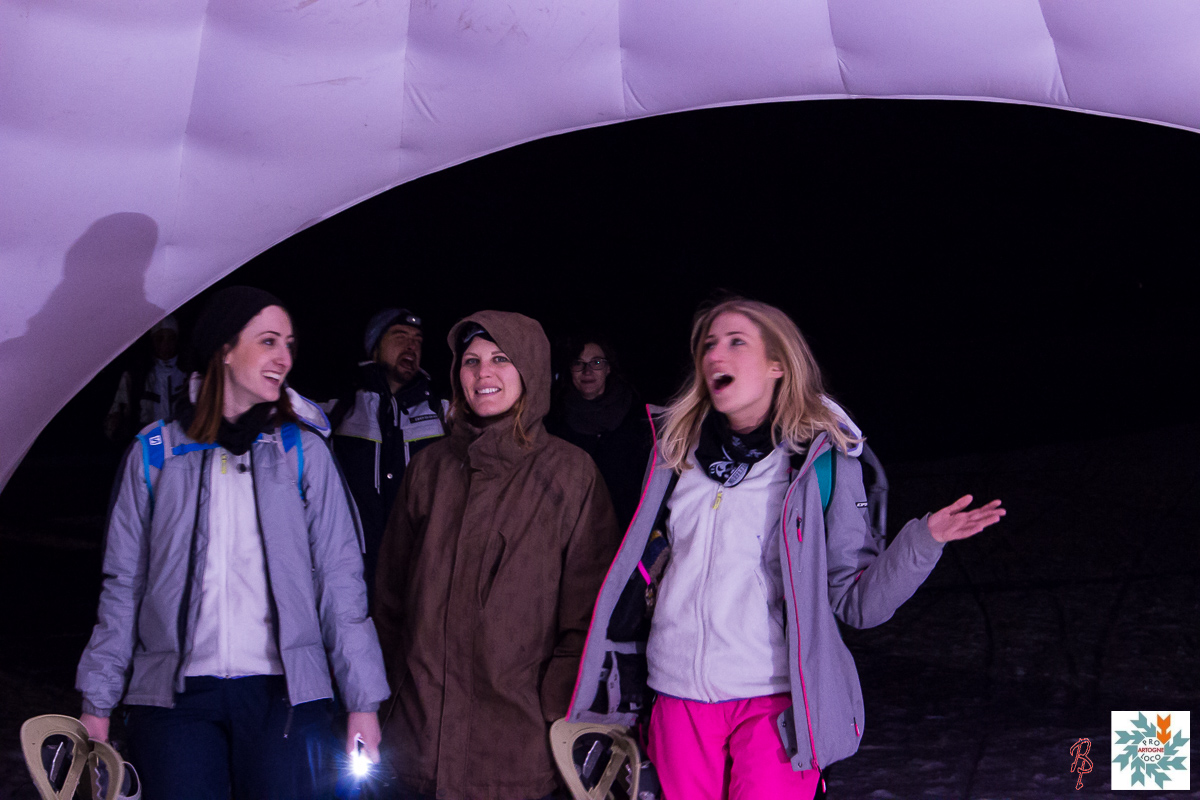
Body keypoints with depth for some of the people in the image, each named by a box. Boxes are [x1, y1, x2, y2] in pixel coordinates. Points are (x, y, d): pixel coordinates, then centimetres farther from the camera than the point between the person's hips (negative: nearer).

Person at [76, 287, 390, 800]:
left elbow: (340, 579, 3)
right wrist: (97, 702, 7)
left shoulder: (304, 453, 5)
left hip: (285, 693, 0)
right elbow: (123, 584, 10)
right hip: (173, 696, 0)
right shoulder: (155, 453, 7)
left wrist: (362, 700, -2)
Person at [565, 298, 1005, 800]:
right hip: (678, 696, 4)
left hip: (777, 700, -3)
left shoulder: (822, 459, -2)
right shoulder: (676, 453, 8)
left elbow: (857, 601, -5)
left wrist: (924, 541, -18)